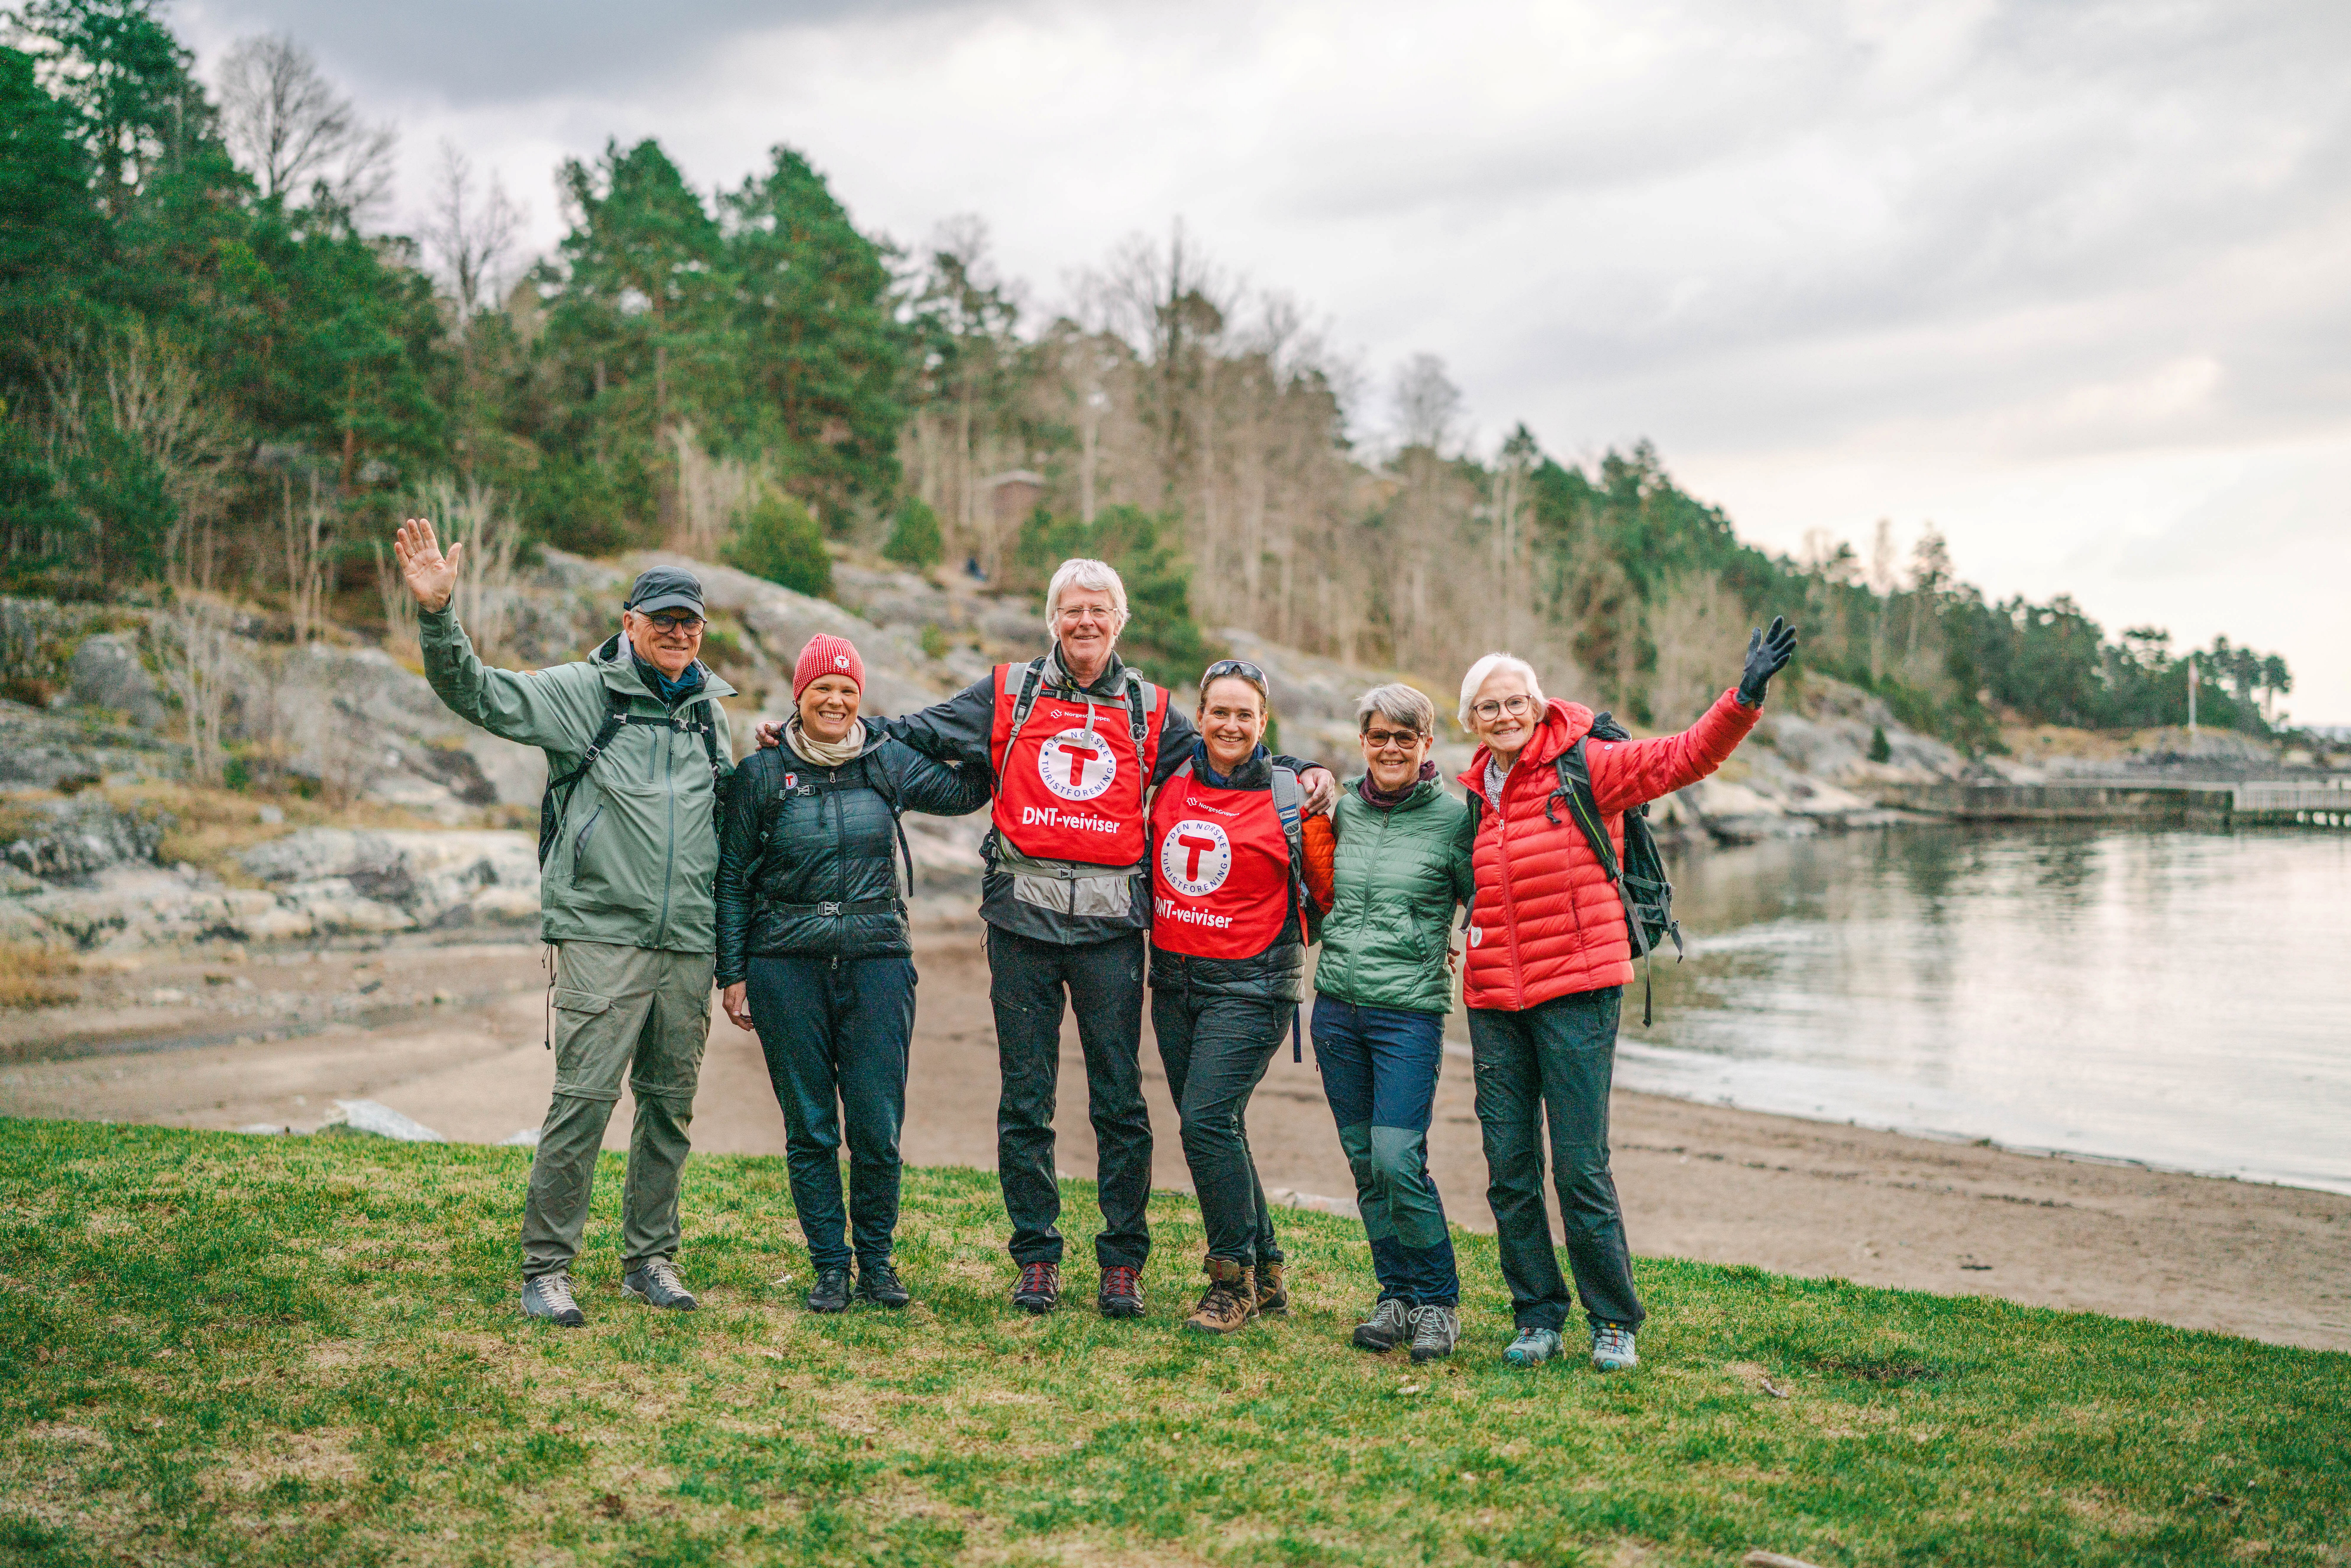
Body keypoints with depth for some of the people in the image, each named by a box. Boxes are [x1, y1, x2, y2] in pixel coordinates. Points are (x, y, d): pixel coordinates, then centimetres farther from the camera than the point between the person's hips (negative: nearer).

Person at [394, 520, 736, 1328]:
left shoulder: (709, 714, 16)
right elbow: (477, 692, -8)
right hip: (603, 935, -5)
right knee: (584, 1098, -8)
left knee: (670, 1106, 10)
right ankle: (545, 1268, 2)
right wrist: (437, 613, -24)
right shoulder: (583, 693, 1)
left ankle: (651, 1259, 22)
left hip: (689, 943, 5)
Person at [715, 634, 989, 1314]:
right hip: (786, 968, -1)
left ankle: (877, 1259, 18)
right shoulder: (762, 773, 2)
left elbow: (969, 790, 15)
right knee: (811, 1128, 5)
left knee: (878, 1128, 0)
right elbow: (732, 878, 6)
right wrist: (732, 973, 3)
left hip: (877, 962, 1)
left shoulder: (888, 763, 6)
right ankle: (829, 1266, 17)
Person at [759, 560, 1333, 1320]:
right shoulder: (1008, 694, 10)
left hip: (1109, 926, 0)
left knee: (1120, 1101, 1)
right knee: (1025, 1101, 4)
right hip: (1023, 922, 0)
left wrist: (1298, 770, 4)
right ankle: (1037, 1257, 15)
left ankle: (1123, 1262, 11)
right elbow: (912, 733, 12)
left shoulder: (1149, 710, 12)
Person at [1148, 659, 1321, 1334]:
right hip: (1174, 978, 6)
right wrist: (1164, 927, 18)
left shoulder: (1288, 798, -7)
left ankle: (1233, 1279, -2)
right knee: (1211, 1129, 8)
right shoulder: (1172, 781, 7)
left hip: (1250, 985, -6)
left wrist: (1290, 945, 1)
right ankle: (1267, 1275, 21)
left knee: (1207, 1118, -16)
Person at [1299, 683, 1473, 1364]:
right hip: (1337, 1005, 5)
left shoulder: (1453, 816, -4)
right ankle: (1397, 1296, 22)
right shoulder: (1345, 809, 9)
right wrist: (1312, 821, 6)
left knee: (1399, 1160, -12)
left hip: (1410, 1012, -5)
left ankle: (1438, 1302, 6)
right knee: (1365, 1163, 9)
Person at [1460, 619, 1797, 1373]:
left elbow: (1687, 755, -12)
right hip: (1494, 1000, 5)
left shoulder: (1584, 768, -3)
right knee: (1510, 1171, 6)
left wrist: (1745, 696, -25)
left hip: (1577, 993, -5)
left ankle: (1614, 1322, 11)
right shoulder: (1473, 794, 13)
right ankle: (1539, 1317, 19)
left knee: (1581, 1168, -4)